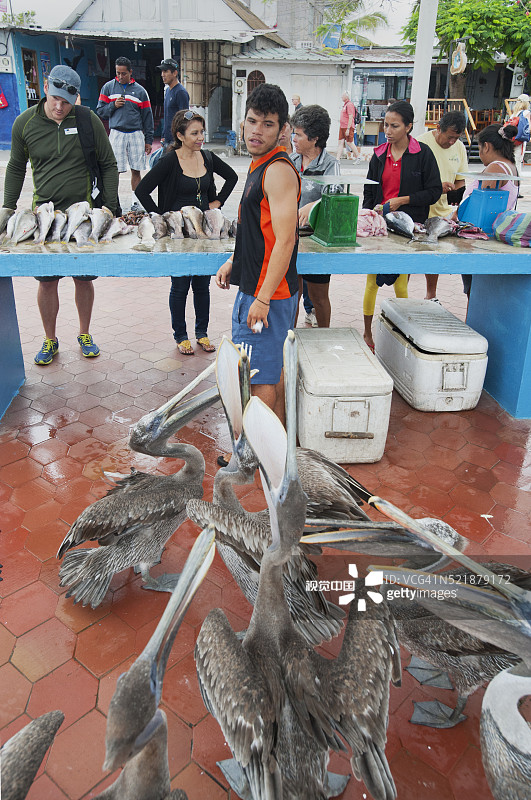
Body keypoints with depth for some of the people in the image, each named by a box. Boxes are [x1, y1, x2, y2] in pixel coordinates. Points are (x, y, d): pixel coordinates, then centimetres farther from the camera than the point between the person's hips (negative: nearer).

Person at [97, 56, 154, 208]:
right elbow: (100, 111, 10)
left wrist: (149, 140, 4)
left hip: (136, 135, 1)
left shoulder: (140, 90, 9)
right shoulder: (108, 87, 9)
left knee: (136, 171, 2)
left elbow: (147, 117, 9)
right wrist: (113, 105, -8)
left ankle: (135, 201, 12)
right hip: (116, 134, -1)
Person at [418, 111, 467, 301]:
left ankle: (431, 296, 30)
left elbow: (460, 179, 14)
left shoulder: (459, 147, 7)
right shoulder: (422, 143, -12)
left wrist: (454, 189, -9)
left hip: (442, 212, 6)